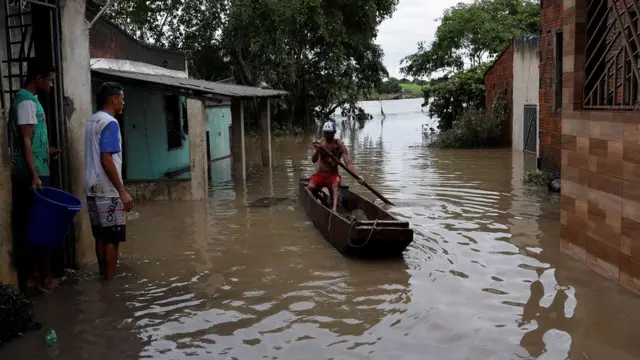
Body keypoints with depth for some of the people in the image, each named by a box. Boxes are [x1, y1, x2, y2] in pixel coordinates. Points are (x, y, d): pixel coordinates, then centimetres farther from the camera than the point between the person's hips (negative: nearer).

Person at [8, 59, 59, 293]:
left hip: (29, 173, 10)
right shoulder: (27, 101, -13)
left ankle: (30, 275, 16)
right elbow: (25, 141, -20)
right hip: (32, 174, -10)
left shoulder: (27, 100, 17)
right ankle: (44, 276, 4)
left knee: (29, 224, 11)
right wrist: (34, 175, -24)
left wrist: (46, 152, 35)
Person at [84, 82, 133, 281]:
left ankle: (103, 277, 19)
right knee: (112, 238, -2)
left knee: (101, 236, 13)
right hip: (107, 190, -9)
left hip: (93, 188, 9)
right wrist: (122, 191, -20)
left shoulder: (92, 121, 15)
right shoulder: (110, 122, -14)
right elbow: (106, 160, -21)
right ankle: (110, 280, 2)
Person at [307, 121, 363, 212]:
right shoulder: (319, 143, 1)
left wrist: (357, 176, -29)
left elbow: (348, 163, -14)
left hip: (333, 175, -2)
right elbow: (313, 160, -10)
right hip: (320, 173, 2)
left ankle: (334, 209, -56)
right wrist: (317, 151, -31)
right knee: (310, 187, -27)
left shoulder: (340, 145, -6)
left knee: (336, 185, -35)